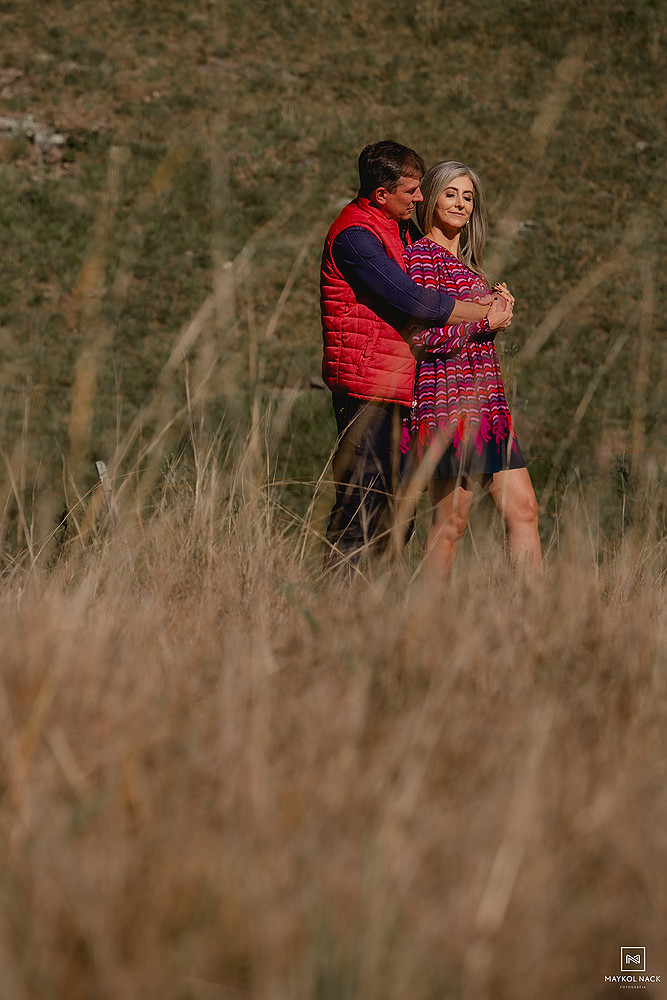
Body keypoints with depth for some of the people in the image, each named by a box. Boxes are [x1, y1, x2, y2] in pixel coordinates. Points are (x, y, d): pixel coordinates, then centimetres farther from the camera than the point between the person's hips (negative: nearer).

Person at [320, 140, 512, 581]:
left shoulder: (400, 229, 17)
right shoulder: (355, 235, -14)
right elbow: (414, 300, -21)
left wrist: (491, 297, 10)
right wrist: (485, 313, -11)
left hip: (395, 387, 10)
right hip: (366, 385, -10)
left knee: (396, 504, 9)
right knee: (361, 502, -10)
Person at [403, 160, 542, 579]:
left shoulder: (464, 261, 21)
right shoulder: (423, 255, -7)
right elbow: (423, 335, -17)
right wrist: (486, 317, -9)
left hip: (485, 400, 9)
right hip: (450, 402, -9)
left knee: (523, 509, 4)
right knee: (451, 521, -5)